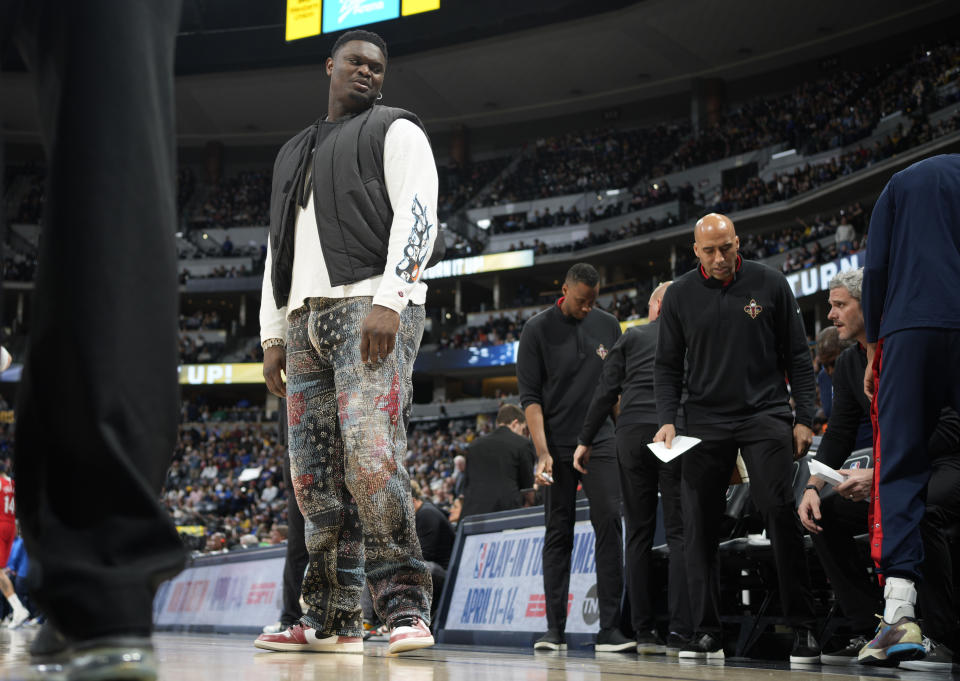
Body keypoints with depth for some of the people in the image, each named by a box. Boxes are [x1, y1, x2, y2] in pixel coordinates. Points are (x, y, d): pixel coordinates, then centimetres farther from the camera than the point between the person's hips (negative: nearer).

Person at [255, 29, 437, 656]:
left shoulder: (396, 131, 10)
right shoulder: (293, 154, 30)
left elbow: (418, 215, -5)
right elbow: (277, 250, 27)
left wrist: (388, 300, -18)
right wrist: (273, 333, 16)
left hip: (371, 305, -7)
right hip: (304, 317, 7)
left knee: (368, 451, -21)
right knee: (315, 473, 0)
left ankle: (406, 607, -18)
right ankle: (333, 621, 2)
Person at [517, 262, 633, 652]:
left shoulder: (608, 326, 8)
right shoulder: (538, 330, -2)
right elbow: (530, 396, -6)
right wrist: (542, 452, -15)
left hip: (600, 444, 2)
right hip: (557, 447, -2)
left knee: (609, 525, -10)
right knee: (558, 534, 1)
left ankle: (610, 629, -9)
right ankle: (555, 630, 6)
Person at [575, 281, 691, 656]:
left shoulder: (632, 336, 14)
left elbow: (606, 392, 6)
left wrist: (585, 440, 9)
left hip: (632, 434, 1)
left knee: (639, 533, 7)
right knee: (679, 533, -1)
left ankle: (644, 631, 6)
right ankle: (680, 632, -10)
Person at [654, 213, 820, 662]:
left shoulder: (770, 284, 2)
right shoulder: (680, 295, 5)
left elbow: (796, 356, 6)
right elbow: (667, 365, 9)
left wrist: (804, 418, -1)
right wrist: (667, 419, -4)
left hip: (765, 415, -2)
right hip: (705, 420, 2)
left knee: (780, 515, -12)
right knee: (698, 527, -2)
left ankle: (803, 628, -4)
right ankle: (706, 633, 5)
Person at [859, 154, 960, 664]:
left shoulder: (903, 182, 17)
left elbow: (875, 271, 8)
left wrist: (873, 350, 11)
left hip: (910, 331, 0)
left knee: (899, 470, -5)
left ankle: (899, 610, -19)